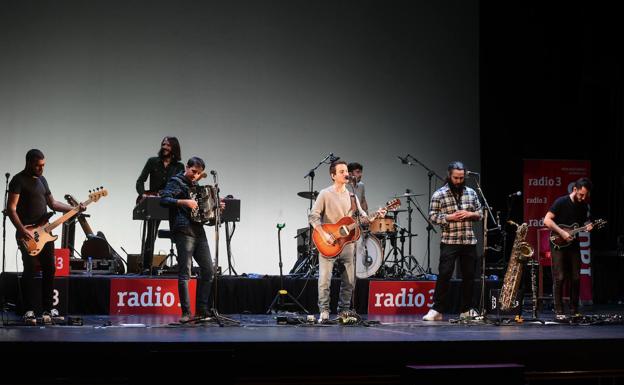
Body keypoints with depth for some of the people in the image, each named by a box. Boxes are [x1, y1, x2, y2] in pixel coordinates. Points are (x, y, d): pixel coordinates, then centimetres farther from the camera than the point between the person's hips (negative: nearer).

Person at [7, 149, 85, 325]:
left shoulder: (41, 179, 16)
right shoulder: (18, 180, -8)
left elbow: (52, 203, 23)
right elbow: (11, 208, -14)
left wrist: (74, 208, 11)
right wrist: (22, 230, -23)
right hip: (27, 234, -7)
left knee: (49, 269, 4)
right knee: (30, 270, -8)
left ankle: (48, 310, 10)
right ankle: (29, 312, -2)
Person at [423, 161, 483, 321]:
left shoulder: (471, 193, 9)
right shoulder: (439, 194, -2)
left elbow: (480, 213, 14)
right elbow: (433, 216, -4)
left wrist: (469, 214, -7)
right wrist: (450, 217, -17)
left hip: (469, 242, 4)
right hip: (449, 242, -4)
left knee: (469, 275, 8)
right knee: (444, 274, -10)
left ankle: (466, 310, 18)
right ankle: (436, 310, -8)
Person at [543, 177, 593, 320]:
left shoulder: (584, 206, 7)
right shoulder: (561, 202, -11)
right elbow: (547, 220, -15)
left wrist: (587, 227, -5)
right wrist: (562, 233, -21)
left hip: (573, 245, 6)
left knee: (575, 279, 3)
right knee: (559, 278, -8)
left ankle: (574, 311, 12)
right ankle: (559, 312, -4)